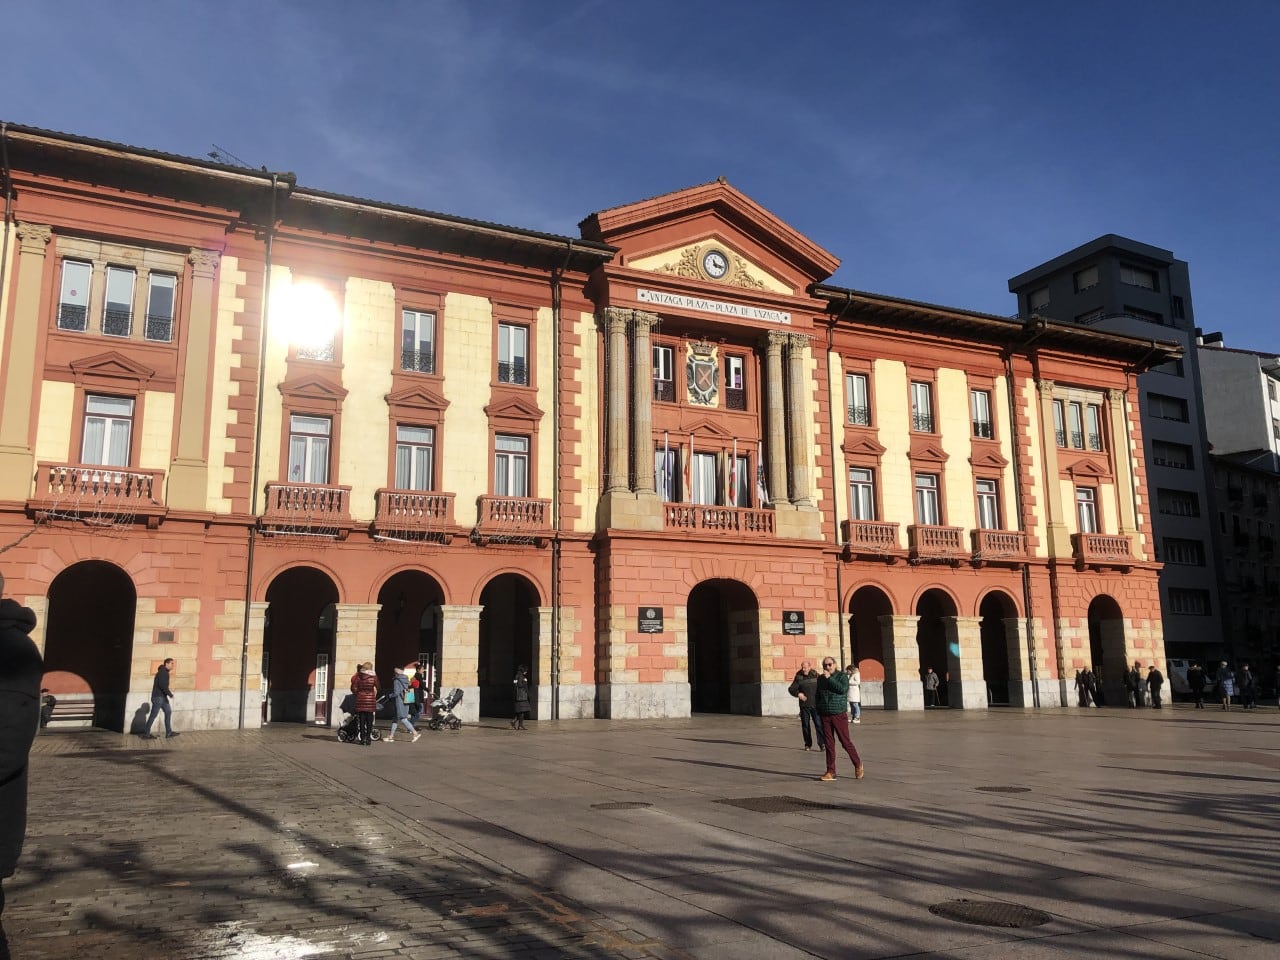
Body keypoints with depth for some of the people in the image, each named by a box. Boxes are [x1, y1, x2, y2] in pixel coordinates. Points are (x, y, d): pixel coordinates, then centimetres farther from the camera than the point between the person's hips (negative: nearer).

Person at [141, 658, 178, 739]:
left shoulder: (165, 672, 15)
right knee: (153, 715, -3)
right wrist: (170, 694, -18)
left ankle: (168, 733, 9)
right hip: (158, 696, -10)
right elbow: (162, 685, -24)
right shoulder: (162, 672, -15)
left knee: (168, 712, 8)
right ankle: (146, 734, 6)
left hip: (162, 696, 10)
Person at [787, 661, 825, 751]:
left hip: (816, 705, -1)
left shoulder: (816, 675, 1)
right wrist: (798, 694, -19)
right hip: (804, 705, 1)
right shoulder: (799, 677, 2)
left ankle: (822, 743, -5)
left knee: (819, 724, -8)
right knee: (805, 725, 7)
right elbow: (791, 689, 0)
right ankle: (808, 744, 19)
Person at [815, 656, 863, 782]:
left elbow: (842, 689, -20)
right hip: (825, 716, 4)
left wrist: (829, 678, -18)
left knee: (845, 742, -1)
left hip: (839, 715, -4)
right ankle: (831, 772, 8)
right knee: (829, 744, 4)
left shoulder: (842, 676, -2)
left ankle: (858, 765, 18)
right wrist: (818, 711, 14)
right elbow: (818, 696, 20)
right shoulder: (821, 679, 12)